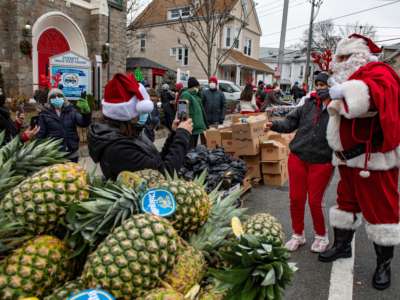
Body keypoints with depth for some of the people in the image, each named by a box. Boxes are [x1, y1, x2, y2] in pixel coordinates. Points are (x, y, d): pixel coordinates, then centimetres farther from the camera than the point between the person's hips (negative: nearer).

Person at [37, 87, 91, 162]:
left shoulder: (71, 110, 3)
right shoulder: (44, 114, -1)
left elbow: (84, 123, -10)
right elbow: (41, 134, 1)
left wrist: (86, 113, -31)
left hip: (72, 154, 2)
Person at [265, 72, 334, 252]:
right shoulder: (309, 104, 4)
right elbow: (291, 122, 5)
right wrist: (275, 125, -9)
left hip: (322, 163, -3)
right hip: (297, 158, 3)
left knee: (314, 202, 4)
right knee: (296, 199, 8)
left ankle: (321, 236, 32)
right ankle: (298, 235, 30)